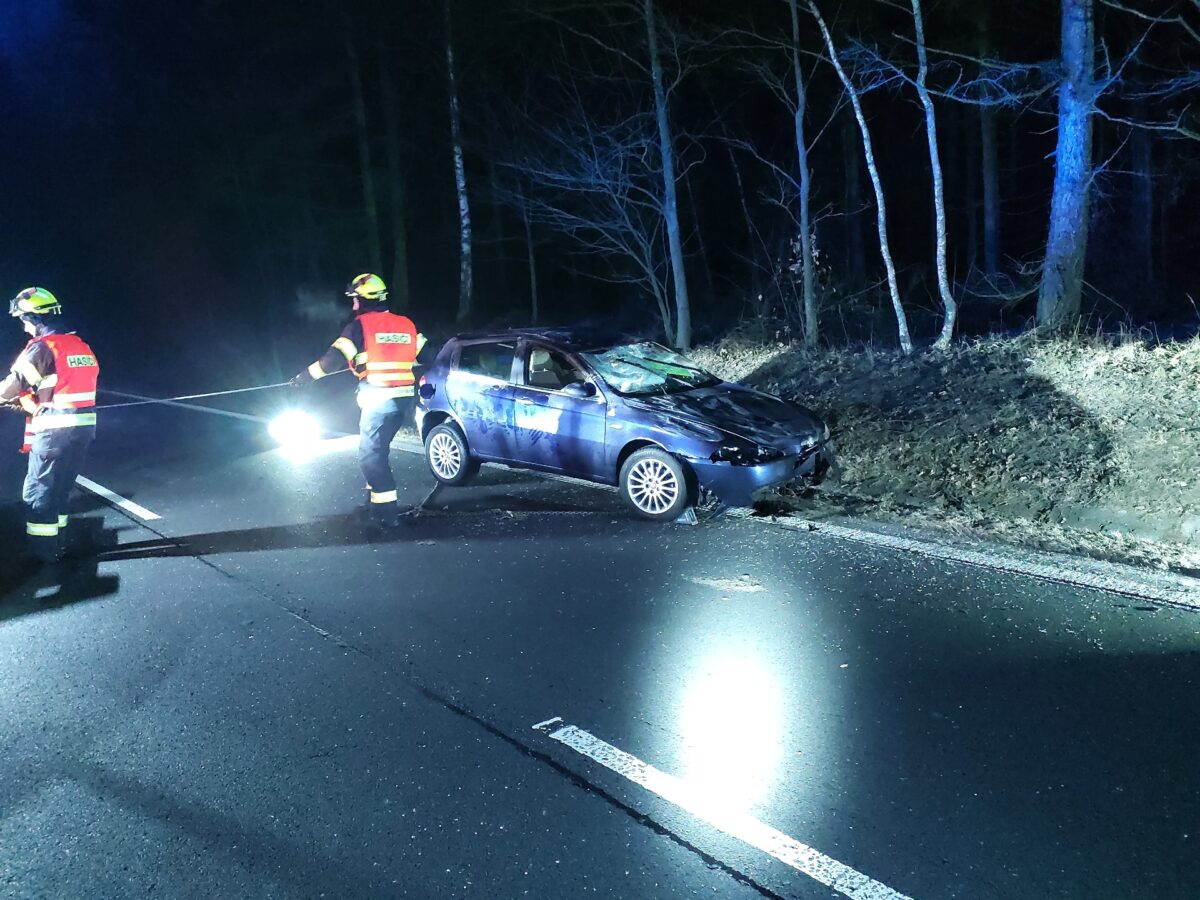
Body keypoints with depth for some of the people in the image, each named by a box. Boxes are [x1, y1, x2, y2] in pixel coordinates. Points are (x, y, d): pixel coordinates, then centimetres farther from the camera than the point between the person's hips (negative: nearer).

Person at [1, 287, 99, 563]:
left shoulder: (42, 347, -12)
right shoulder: (80, 345, 13)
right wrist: (26, 400, 19)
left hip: (55, 431, -8)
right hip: (85, 427, 8)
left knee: (38, 491, 5)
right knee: (61, 487, 19)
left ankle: (43, 552, 9)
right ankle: (53, 542, 28)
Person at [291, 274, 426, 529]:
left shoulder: (360, 325, -4)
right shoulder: (406, 324, 14)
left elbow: (336, 357, -5)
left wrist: (307, 375, 7)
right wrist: (419, 383, 36)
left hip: (380, 400, -7)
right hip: (405, 399, 7)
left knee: (370, 453, -2)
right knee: (377, 449, 22)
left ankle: (387, 512, -8)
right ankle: (376, 497, 28)